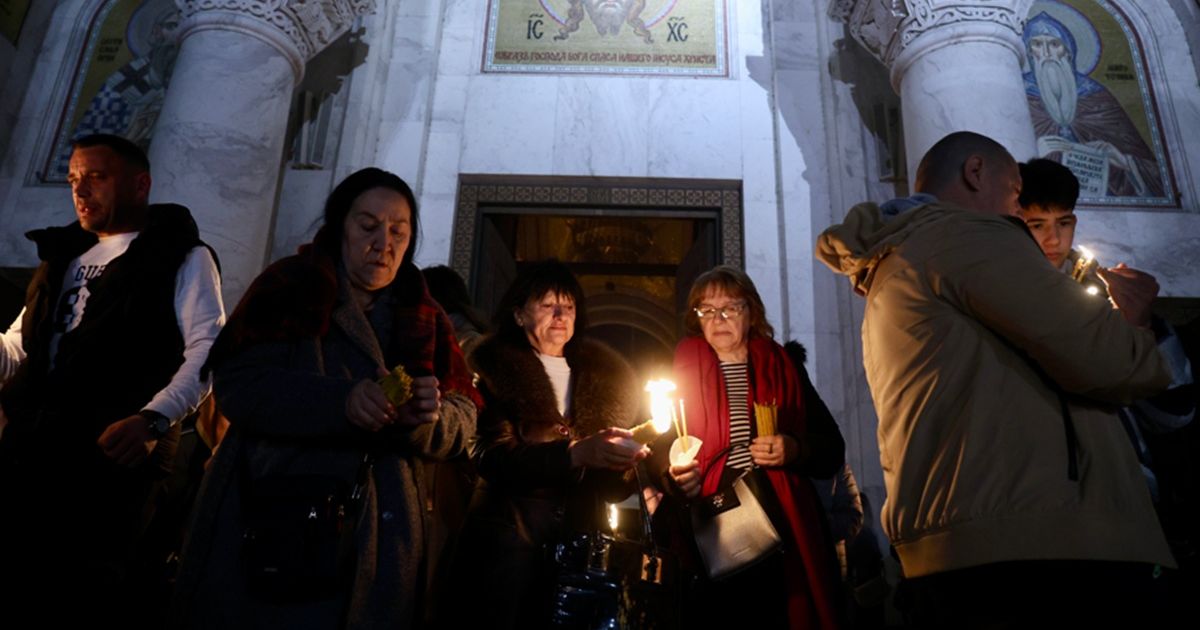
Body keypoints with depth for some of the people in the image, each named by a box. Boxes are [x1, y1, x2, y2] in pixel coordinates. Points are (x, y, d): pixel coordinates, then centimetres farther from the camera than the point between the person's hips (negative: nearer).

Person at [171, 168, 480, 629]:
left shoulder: (425, 319, 9)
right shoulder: (289, 288, -1)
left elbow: (462, 420, 3)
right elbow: (236, 384, -13)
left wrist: (431, 417, -20)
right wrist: (341, 401, -27)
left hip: (375, 538, 3)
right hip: (265, 527, -2)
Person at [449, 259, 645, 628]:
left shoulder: (604, 372, 10)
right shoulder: (494, 367, -3)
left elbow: (611, 480, 9)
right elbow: (492, 456, -16)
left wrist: (627, 460, -15)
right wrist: (577, 452, -27)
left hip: (581, 536, 4)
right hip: (510, 531, -4)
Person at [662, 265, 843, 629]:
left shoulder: (781, 370, 5)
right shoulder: (682, 374, 2)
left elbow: (833, 454, 7)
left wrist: (795, 452, -11)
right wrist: (676, 479, -16)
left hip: (782, 535, 1)